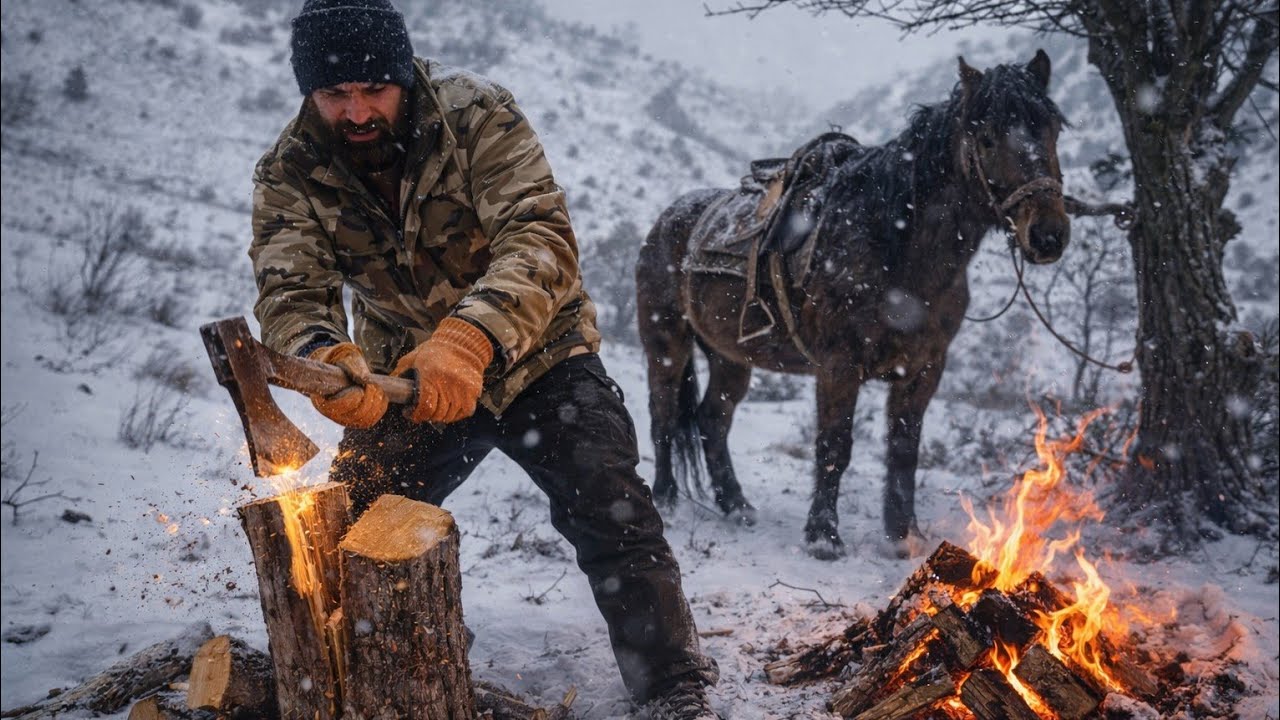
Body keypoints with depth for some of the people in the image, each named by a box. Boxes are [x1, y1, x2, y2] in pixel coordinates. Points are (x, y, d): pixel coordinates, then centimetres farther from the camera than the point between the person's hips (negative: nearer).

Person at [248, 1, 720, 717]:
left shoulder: (477, 115, -22)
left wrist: (470, 340, -52)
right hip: (403, 376, 3)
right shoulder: (291, 174, -12)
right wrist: (322, 354, -49)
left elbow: (541, 237, -35)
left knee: (614, 514, -14)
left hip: (534, 355, -3)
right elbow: (290, 288, -24)